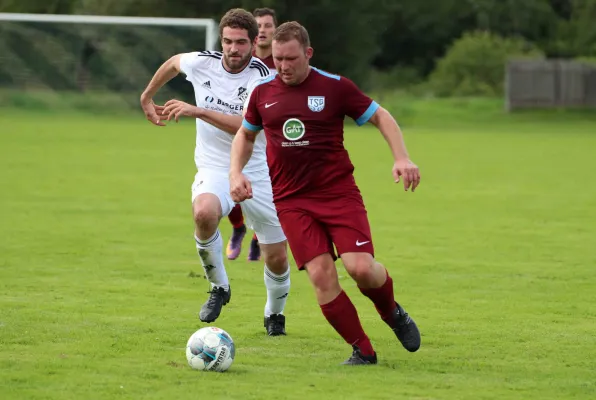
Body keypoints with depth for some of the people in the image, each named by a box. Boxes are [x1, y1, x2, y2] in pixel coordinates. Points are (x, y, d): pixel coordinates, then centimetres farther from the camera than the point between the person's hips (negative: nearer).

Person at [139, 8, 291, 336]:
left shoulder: (263, 77, -17)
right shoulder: (202, 63, -7)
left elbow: (247, 125, -31)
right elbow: (172, 63, 18)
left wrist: (196, 111, -36)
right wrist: (147, 97, 28)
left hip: (258, 174, -1)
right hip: (214, 170, 1)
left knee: (277, 259, 5)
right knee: (204, 213, -35)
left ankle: (274, 314, 38)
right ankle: (219, 287, -10)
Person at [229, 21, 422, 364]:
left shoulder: (335, 87, -4)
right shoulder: (263, 93, 5)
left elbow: (381, 117, 4)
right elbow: (246, 134, 23)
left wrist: (402, 159, -10)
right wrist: (236, 173, 6)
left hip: (340, 193, -2)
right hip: (291, 201, 2)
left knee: (361, 267, -17)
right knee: (321, 276, -12)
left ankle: (393, 313, 17)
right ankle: (363, 351, 1)